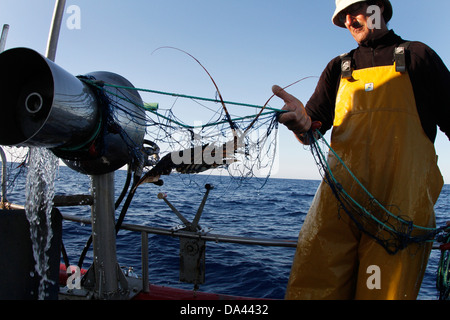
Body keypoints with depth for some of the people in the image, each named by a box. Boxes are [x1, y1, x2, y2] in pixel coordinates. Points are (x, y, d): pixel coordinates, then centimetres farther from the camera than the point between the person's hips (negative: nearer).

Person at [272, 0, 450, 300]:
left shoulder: (416, 55, 14)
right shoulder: (339, 68, 20)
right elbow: (313, 127, 10)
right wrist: (301, 121, -14)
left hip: (401, 200, -2)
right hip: (339, 198, 2)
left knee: (385, 291, -2)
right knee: (310, 288, -4)